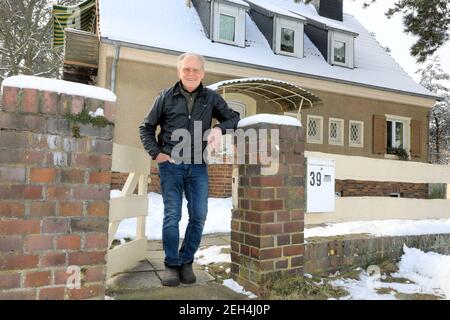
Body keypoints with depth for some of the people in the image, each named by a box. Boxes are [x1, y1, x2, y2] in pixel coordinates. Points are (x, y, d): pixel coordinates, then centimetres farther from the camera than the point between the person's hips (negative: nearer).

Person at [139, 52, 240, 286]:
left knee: (199, 216, 0)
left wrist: (219, 128, -9)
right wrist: (156, 153, -3)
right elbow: (146, 127, 10)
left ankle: (186, 262, 19)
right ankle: (171, 265, 13)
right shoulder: (166, 97, 4)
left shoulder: (211, 98, 6)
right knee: (172, 216, -2)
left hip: (198, 166, 2)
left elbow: (233, 118, 13)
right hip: (170, 165, -1)